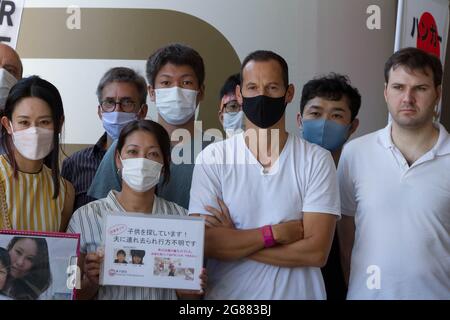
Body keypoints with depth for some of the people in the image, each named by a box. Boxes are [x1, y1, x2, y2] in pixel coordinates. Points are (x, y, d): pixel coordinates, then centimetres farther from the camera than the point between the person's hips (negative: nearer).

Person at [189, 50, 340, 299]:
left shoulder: (317, 160, -8)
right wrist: (276, 232, -18)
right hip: (226, 292, 0)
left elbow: (316, 252, -15)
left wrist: (234, 242, -16)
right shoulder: (212, 158, -7)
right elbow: (203, 242, -14)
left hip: (297, 292, 0)